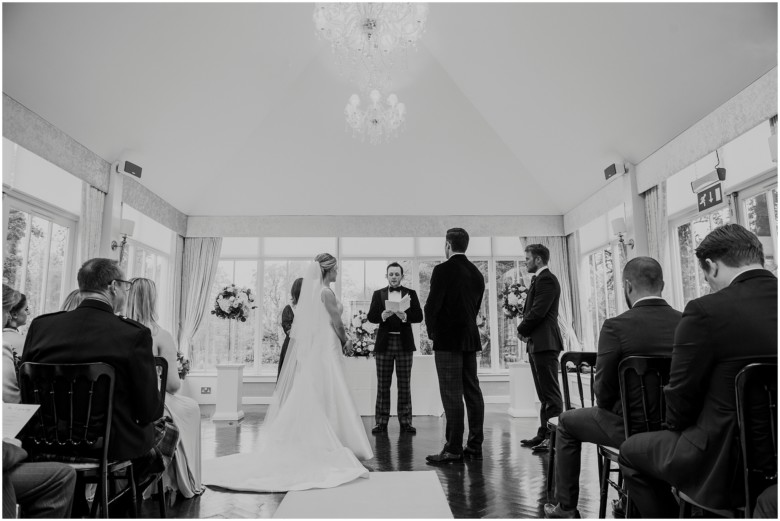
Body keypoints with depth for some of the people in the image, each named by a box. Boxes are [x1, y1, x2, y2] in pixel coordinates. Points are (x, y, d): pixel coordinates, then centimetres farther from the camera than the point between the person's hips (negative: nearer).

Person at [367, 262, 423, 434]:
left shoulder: (411, 293, 8)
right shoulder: (378, 294, 10)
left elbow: (419, 316, -2)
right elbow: (371, 316, 1)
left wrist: (405, 316, -20)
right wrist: (382, 316, -19)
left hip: (404, 343, 0)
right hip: (384, 342, 1)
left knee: (404, 384, 3)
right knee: (383, 385, 3)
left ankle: (405, 421, 10)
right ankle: (381, 421, 10)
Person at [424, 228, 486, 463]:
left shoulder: (443, 270, -11)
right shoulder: (477, 273, 9)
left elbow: (432, 305, -13)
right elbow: (476, 306, 11)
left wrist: (432, 331, 3)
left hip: (447, 340, -7)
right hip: (470, 338, 7)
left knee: (452, 394, -4)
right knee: (472, 391, 9)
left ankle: (453, 449, 0)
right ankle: (475, 446, 15)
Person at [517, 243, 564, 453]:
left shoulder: (546, 280, -12)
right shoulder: (539, 280, 20)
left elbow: (538, 312, -20)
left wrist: (522, 329, -6)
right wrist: (525, 330, 2)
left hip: (545, 343, -10)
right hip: (537, 343, 10)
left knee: (551, 393, -7)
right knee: (544, 394, 14)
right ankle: (544, 433, 22)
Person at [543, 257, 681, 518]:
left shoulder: (615, 326, -19)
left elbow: (603, 390, -15)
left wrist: (610, 408, 7)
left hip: (634, 428, -5)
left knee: (567, 422, 19)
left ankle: (566, 508, 26)